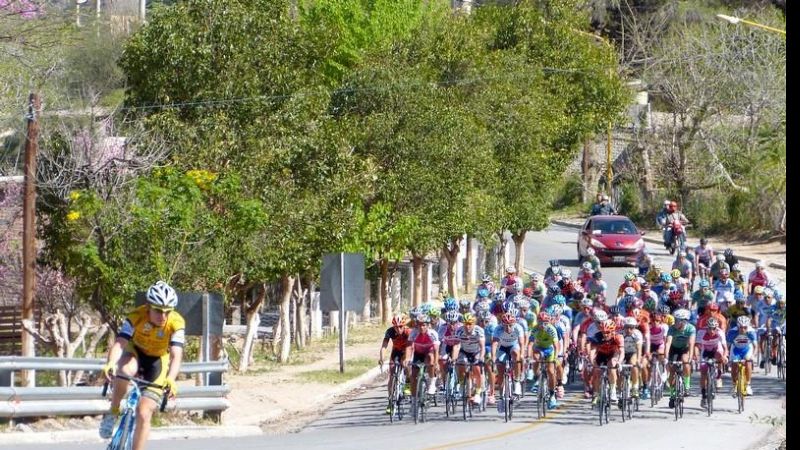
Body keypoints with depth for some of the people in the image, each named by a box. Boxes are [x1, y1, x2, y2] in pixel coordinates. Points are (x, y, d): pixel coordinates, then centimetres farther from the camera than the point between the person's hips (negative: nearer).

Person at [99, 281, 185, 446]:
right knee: (126, 371, -37)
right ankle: (112, 413, -17)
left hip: (157, 361, 0)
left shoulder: (176, 323, -28)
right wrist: (110, 363, -57)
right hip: (135, 352, 0)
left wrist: (170, 379, -56)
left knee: (144, 414, -11)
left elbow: (176, 355, -37)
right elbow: (119, 343, -37)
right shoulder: (136, 317, -27)